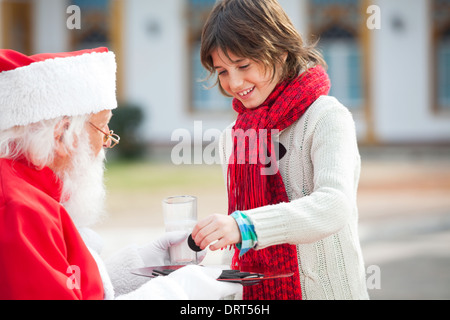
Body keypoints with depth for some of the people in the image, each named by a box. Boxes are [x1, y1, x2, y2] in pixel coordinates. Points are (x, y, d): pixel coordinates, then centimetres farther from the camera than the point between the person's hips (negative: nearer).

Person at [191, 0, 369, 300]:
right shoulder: (232, 137, 10)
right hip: (254, 292, 6)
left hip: (323, 289, -6)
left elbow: (334, 207, -26)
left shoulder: (326, 117, -9)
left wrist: (244, 226, -37)